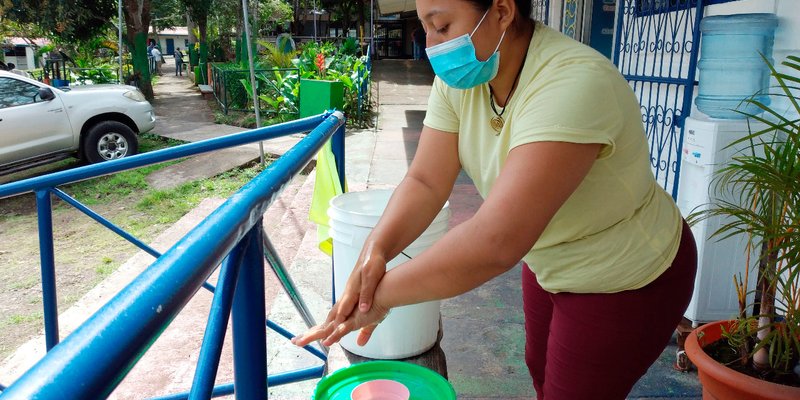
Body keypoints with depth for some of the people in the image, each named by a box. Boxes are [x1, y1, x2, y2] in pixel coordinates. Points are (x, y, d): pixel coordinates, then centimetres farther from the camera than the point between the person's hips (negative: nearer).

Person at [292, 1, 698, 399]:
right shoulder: (459, 77, -13)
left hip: (626, 281, -7)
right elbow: (424, 181, -15)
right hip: (551, 260, 7)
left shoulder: (573, 83, -38)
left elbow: (496, 240, -45)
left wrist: (382, 293, -37)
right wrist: (376, 248, -33)